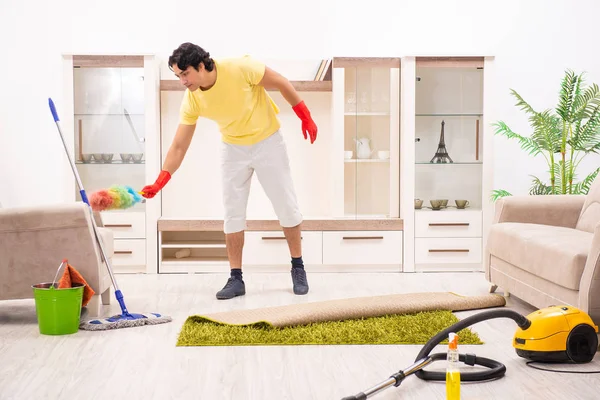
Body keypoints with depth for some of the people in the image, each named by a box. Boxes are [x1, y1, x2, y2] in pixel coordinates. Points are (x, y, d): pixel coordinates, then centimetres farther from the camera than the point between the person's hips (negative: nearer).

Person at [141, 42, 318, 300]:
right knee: (232, 213, -2)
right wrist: (159, 183, -24)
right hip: (233, 149, 3)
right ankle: (236, 278, 6)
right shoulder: (191, 101, -17)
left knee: (287, 207, 2)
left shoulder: (239, 68, -28)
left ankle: (298, 268, 18)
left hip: (267, 142, -2)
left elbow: (281, 84, -13)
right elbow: (178, 147, -14)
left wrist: (305, 116, -9)